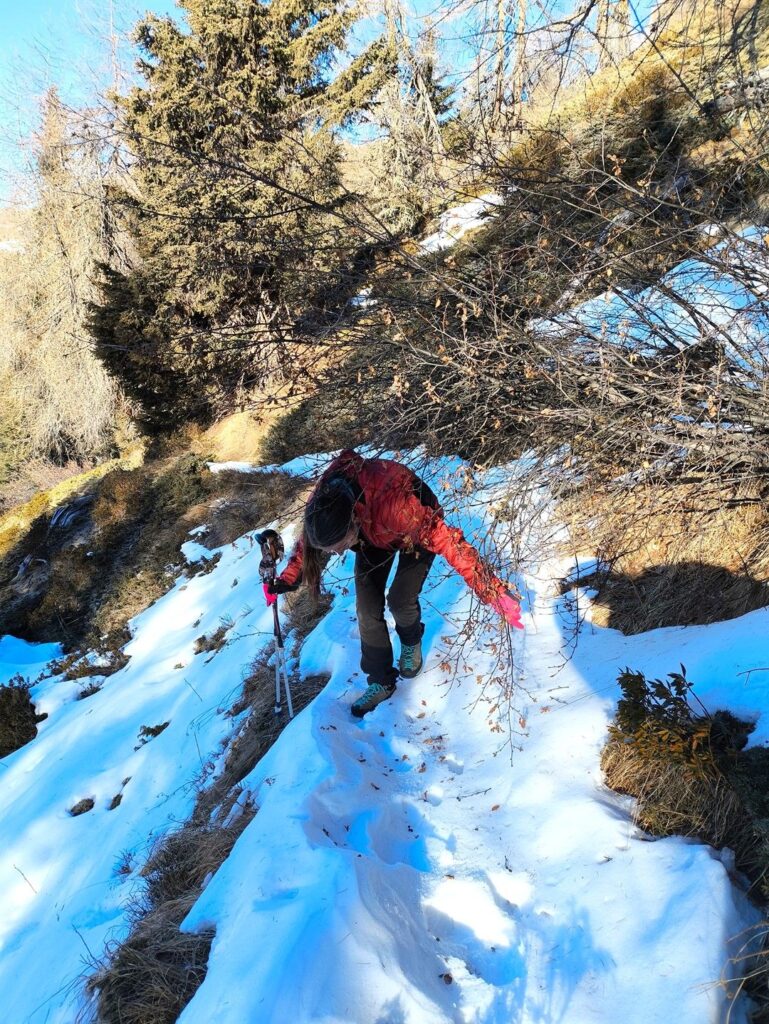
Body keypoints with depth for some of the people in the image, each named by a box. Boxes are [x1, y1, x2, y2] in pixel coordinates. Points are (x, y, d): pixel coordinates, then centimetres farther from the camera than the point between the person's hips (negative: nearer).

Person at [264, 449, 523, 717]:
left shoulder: (392, 503, -49)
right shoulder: (322, 503, -32)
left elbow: (446, 539, -42)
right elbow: (306, 543, -7)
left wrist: (492, 592, -42)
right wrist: (286, 580, 0)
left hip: (416, 531, -4)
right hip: (373, 532, 4)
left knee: (400, 600, -7)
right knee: (367, 609, -2)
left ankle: (411, 642, 30)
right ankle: (382, 682, 19)